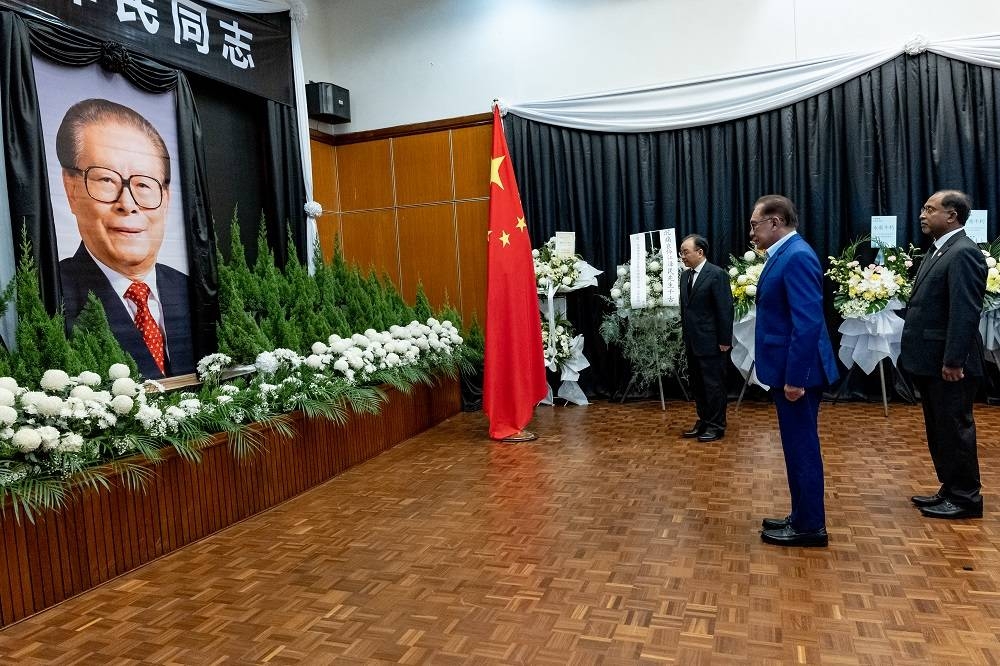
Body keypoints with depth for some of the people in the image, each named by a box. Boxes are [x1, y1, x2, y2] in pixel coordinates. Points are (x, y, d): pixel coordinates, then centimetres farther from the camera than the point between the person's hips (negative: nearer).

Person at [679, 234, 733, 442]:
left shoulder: (717, 274, -12)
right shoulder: (686, 276, 11)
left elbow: (725, 309, -14)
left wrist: (725, 340, -14)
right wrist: (685, 335, 11)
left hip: (711, 342, -8)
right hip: (692, 342, 8)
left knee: (714, 385, 2)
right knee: (697, 384, 14)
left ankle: (717, 426, 14)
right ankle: (703, 421, 26)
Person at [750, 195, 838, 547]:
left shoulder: (797, 256, -18)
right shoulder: (785, 255, 13)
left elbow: (808, 322, -24)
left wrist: (794, 377, -23)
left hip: (797, 372, -10)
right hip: (788, 369, 10)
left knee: (802, 447, 1)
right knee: (797, 446, 17)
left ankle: (810, 526, 14)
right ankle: (802, 517, 29)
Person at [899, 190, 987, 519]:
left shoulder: (964, 253, -15)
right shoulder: (938, 251, 15)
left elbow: (965, 312, -21)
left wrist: (953, 361, -23)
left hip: (948, 364, -9)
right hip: (931, 362, 9)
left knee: (954, 430, 2)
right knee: (940, 431, 16)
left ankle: (966, 499, 14)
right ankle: (951, 491, 28)